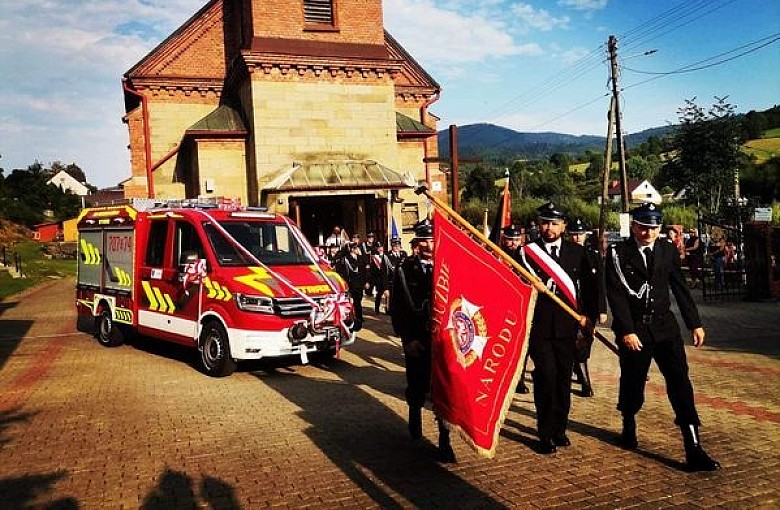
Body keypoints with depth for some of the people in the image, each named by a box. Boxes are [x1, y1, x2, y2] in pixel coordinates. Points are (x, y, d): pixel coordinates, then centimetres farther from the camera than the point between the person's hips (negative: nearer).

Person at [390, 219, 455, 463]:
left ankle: (444, 441, 8)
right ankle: (415, 416, 46)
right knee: (417, 387, 15)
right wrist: (407, 339, -8)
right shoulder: (404, 270, -1)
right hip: (416, 341, 0)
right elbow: (397, 308, -2)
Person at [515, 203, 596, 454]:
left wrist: (588, 316, 5)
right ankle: (545, 434, 8)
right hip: (538, 325, -3)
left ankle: (559, 429, 27)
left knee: (563, 377, 11)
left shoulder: (576, 252, 7)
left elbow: (587, 286, 12)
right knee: (546, 376, -6)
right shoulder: (526, 252, -1)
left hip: (567, 324, 3)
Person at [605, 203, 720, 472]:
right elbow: (616, 296, -11)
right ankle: (629, 427, 37)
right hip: (633, 329, -2)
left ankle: (693, 450, -5)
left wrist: (694, 323, 8)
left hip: (664, 325, 3)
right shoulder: (618, 254, -6)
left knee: (680, 382, -6)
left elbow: (680, 288, 10)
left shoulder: (668, 250, 5)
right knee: (633, 383, 9)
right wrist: (626, 331, -17)